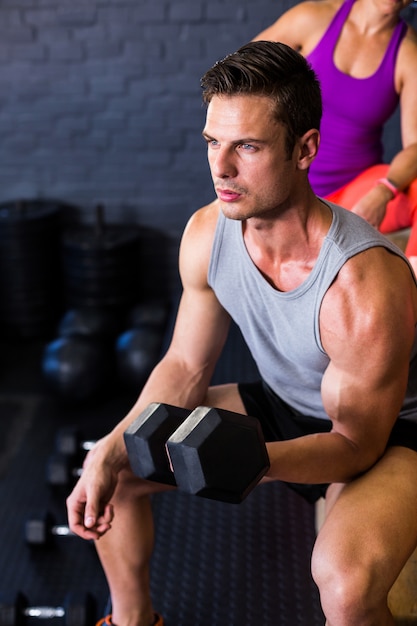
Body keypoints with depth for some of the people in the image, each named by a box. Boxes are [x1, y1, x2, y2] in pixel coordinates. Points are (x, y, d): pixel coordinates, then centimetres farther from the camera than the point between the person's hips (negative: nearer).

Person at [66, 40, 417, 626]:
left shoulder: (366, 286, -35)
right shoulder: (206, 233, -16)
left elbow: (358, 443, -25)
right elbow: (186, 369, -3)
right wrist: (113, 451, -18)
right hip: (281, 404, 6)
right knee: (110, 471, -1)